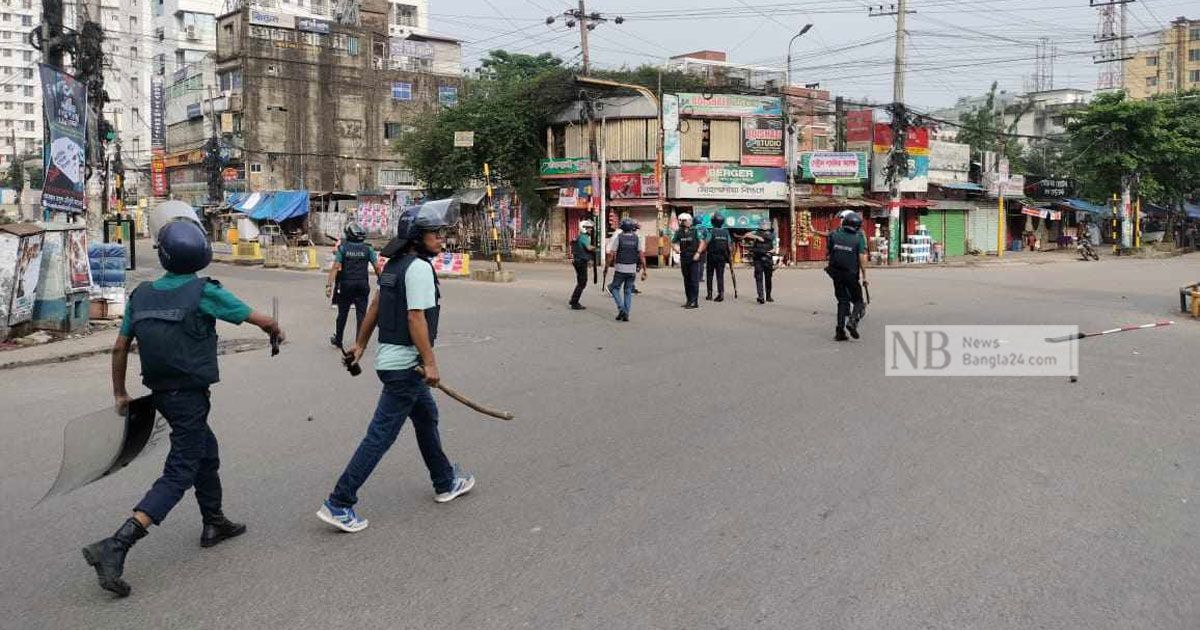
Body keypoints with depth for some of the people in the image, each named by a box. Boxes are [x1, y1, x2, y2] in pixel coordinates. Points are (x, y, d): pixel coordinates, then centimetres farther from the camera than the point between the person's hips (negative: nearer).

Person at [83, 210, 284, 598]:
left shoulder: (141, 294, 3)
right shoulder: (204, 292, -14)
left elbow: (119, 348, 8)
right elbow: (262, 320, -8)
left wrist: (120, 394, 20)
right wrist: (276, 332, 15)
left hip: (161, 393, 7)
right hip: (190, 396, -7)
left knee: (206, 451, 24)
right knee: (179, 474, -3)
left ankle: (214, 524, 37)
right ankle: (115, 546, -14)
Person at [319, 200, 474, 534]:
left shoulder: (395, 264, 11)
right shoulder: (419, 267, -17)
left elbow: (375, 306, 17)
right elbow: (416, 318, -22)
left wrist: (360, 345, 24)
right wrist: (430, 362, -19)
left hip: (391, 357, 10)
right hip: (405, 364, -10)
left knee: (427, 417, 22)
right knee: (381, 435, -6)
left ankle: (446, 483, 36)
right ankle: (339, 504, -1)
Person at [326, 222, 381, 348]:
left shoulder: (342, 248, -3)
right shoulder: (368, 249, 0)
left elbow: (335, 268, -10)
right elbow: (377, 268, -4)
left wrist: (329, 285, -11)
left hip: (345, 285, 0)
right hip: (362, 285, 0)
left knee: (342, 313, 14)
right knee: (361, 314, 3)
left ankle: (338, 339, 27)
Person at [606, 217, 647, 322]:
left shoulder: (618, 237, -5)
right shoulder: (637, 238, 1)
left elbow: (611, 254, -8)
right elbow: (642, 255, -4)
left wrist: (606, 266, 2)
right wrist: (644, 271, -1)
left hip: (620, 268, -2)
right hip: (632, 269, 3)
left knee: (615, 288, 14)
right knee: (628, 291, 13)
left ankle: (621, 308, -4)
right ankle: (626, 314, 11)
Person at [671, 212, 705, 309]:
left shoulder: (695, 231, -3)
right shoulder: (678, 232, 8)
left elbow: (702, 242, -4)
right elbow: (673, 242, 13)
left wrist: (698, 253, -15)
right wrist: (675, 248, -8)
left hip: (694, 259, -5)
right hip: (683, 258, 5)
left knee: (694, 280, -6)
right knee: (687, 280, 11)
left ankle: (694, 301, -6)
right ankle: (688, 300, 20)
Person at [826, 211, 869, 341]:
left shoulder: (834, 235, 1)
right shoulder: (859, 238, -8)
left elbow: (829, 253, 6)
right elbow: (862, 258, -14)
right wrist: (864, 276, -9)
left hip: (836, 273, 3)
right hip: (851, 275, -3)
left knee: (842, 301, 13)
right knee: (857, 300, 12)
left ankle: (840, 331, 7)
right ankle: (852, 321, -15)